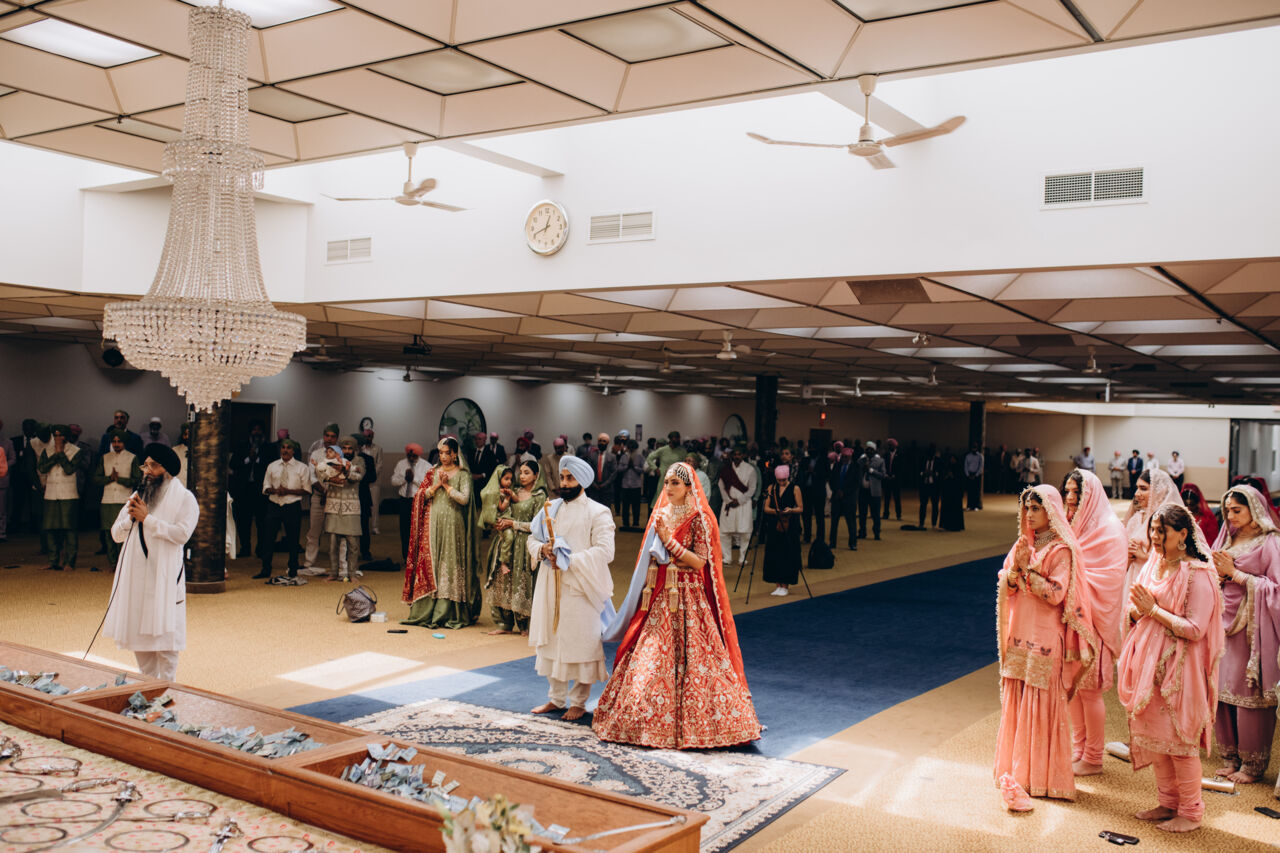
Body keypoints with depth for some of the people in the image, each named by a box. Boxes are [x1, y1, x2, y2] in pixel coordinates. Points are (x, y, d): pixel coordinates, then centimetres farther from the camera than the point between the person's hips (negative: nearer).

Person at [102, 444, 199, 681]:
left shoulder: (184, 498, -2)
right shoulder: (137, 496, 17)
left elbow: (182, 533, -17)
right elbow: (116, 534, 14)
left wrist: (147, 518, -14)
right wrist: (130, 517, -5)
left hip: (163, 576, -6)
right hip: (134, 575, 6)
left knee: (163, 633, -5)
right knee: (137, 633, 10)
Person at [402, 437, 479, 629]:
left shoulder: (463, 474, 1)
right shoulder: (433, 472, 12)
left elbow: (464, 498, -10)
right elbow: (422, 495, 4)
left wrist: (447, 485, -8)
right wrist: (437, 484, -7)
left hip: (453, 524, -3)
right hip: (433, 522, 4)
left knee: (450, 565, -3)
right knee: (430, 564, 1)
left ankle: (448, 613, 0)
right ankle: (426, 611, 6)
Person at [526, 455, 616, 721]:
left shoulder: (598, 513, -6)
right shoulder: (550, 508, 12)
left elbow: (605, 551, -16)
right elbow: (531, 539, 14)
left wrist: (568, 560, -19)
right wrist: (542, 549, -9)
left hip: (580, 589, -6)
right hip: (550, 587, 6)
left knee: (580, 645, 0)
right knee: (550, 641, 11)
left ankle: (578, 702, 12)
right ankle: (556, 698, 24)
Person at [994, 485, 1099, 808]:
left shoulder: (1062, 550, -10)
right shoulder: (1023, 544, 10)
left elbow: (1056, 594, -18)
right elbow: (1006, 589, 8)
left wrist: (1029, 569, -19)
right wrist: (1016, 566, -11)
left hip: (1046, 637, -6)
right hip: (1020, 634, 7)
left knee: (1042, 704, -1)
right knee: (1016, 702, 10)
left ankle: (1043, 776, 9)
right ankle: (1019, 768, 21)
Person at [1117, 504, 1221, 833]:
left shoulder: (1197, 574, -16)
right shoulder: (1153, 564, 8)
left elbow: (1195, 629, -20)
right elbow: (1135, 608, 15)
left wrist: (1154, 610, -17)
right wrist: (1137, 609, -7)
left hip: (1178, 666, -8)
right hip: (1148, 659, 8)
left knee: (1178, 740, 1)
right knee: (1154, 736, 14)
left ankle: (1191, 812, 16)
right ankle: (1167, 803, 27)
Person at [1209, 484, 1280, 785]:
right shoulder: (1227, 540, 13)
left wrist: (1235, 573, -13)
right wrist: (1219, 573, -5)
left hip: (1253, 626, -6)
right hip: (1226, 622, 6)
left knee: (1249, 695, -2)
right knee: (1222, 692, 7)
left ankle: (1252, 763, 11)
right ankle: (1230, 757, 19)